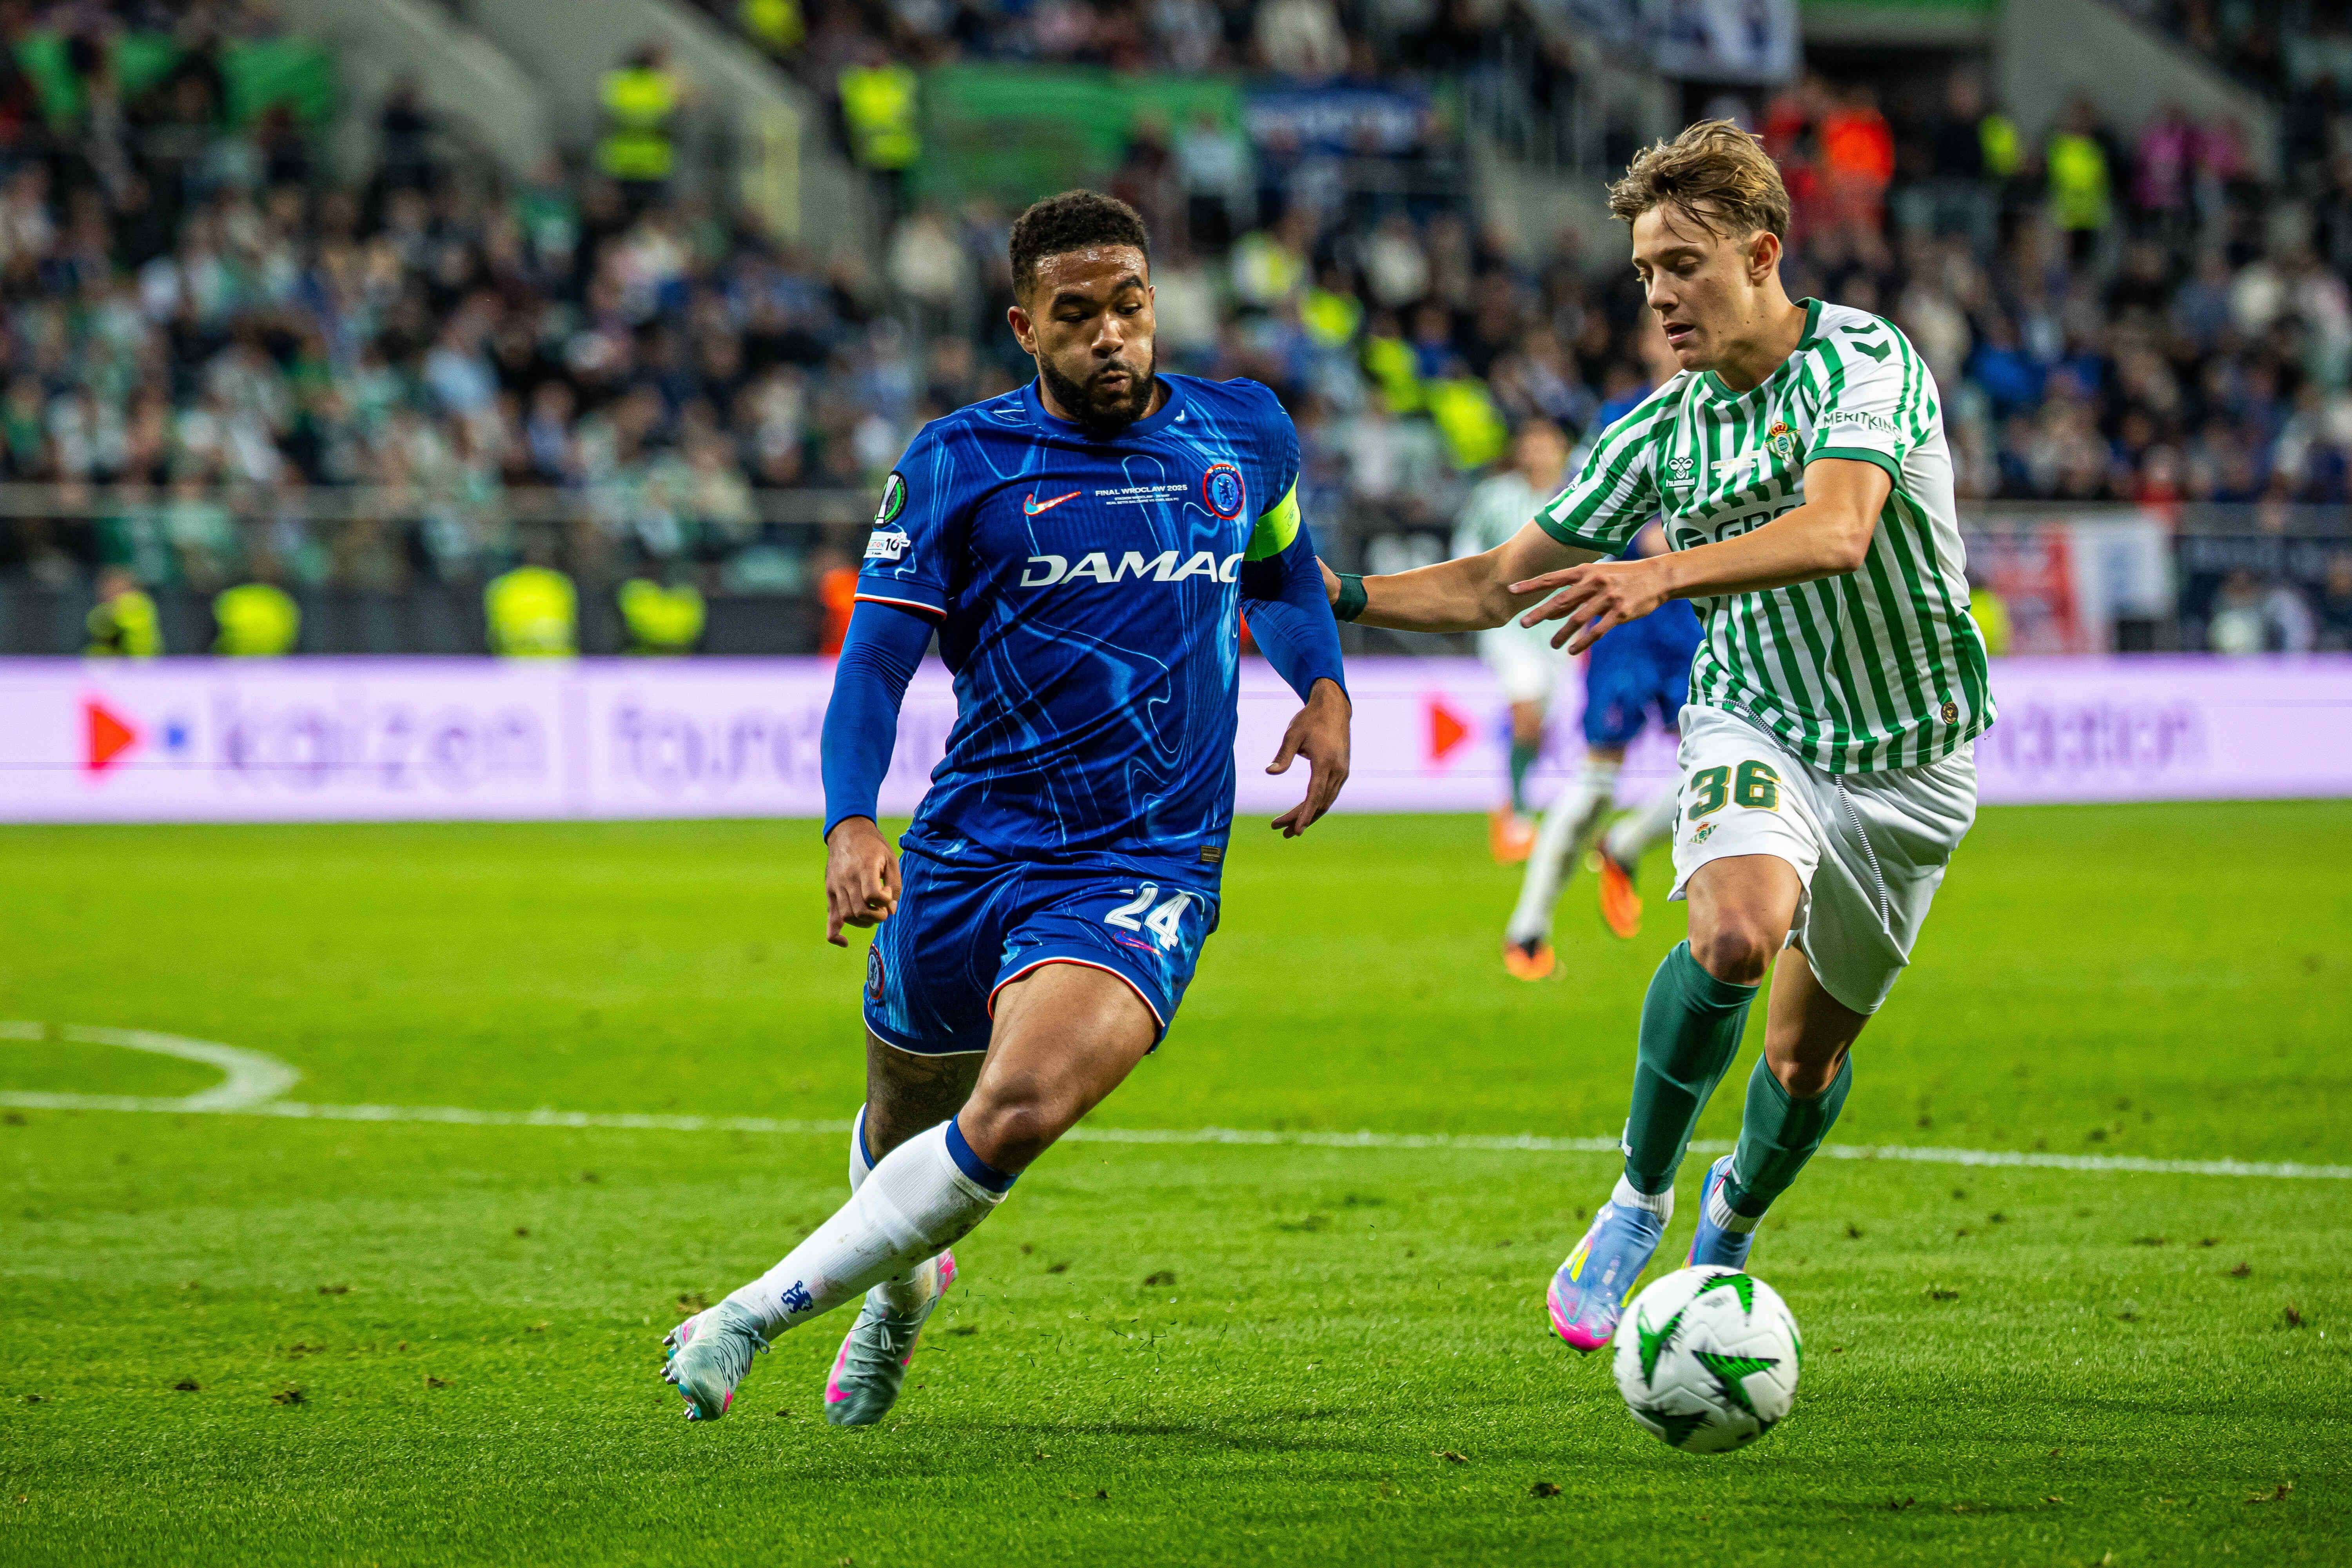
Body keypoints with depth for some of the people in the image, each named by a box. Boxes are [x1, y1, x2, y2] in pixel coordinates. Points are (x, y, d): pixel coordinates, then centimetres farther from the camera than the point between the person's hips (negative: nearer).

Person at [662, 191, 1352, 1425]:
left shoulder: (1246, 433, 7)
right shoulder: (959, 463, -3)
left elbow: (1280, 568, 28)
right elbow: (874, 661, -5)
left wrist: (1324, 685, 9)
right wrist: (849, 822, -22)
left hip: (1144, 867, -1)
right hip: (967, 850, 1)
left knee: (1017, 1111, -26)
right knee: (903, 1127, 17)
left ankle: (750, 1319, -15)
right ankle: (904, 1283, 55)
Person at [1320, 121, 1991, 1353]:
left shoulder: (1863, 360, -15)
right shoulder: (1660, 433, 0)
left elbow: (1839, 531, -34)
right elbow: (1498, 587, 7)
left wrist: (1664, 574, -48)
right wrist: (1346, 600, -8)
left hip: (1911, 760, -1)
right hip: (1757, 727, 1)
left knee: (1812, 1049, 9)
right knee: (1736, 932, -32)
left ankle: (1729, 1228, 42)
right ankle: (1639, 1195, -13)